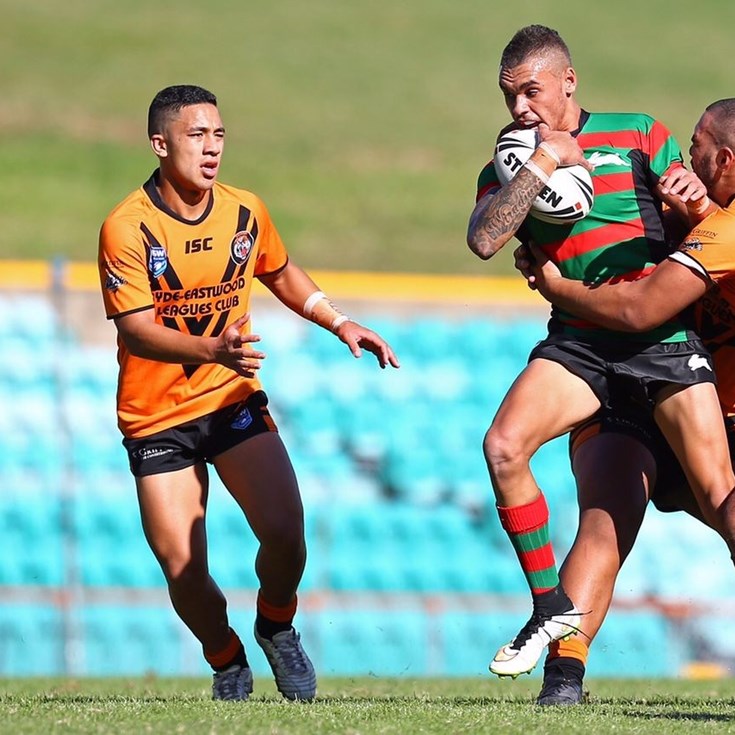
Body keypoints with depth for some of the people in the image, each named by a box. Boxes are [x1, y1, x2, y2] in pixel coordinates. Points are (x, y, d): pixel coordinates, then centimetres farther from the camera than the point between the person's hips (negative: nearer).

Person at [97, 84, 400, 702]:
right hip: (156, 415, -3)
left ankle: (277, 628, 16)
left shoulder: (245, 211, -1)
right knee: (182, 569, -9)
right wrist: (212, 349, -40)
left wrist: (341, 324, 10)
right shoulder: (126, 228, -16)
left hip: (234, 399, 3)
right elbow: (136, 329, -24)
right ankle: (228, 665, 21)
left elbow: (281, 275, 20)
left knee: (285, 534, -16)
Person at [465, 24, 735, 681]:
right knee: (503, 446, -19)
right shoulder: (510, 166, 12)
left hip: (662, 336, -3)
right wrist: (542, 164, -10)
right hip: (578, 343, 3)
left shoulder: (636, 134, 7)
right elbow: (484, 239, -7)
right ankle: (552, 607, -5)